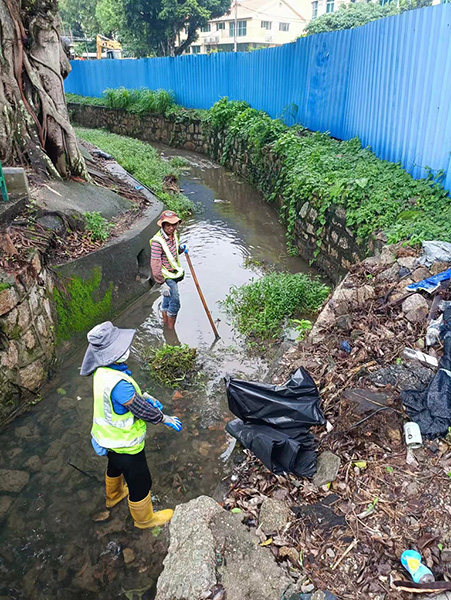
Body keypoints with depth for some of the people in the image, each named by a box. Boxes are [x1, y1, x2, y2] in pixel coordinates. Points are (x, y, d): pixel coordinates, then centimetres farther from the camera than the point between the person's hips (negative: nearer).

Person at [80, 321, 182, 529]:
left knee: (115, 466, 36)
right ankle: (144, 519, 41)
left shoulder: (102, 370, -12)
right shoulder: (117, 383, -41)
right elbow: (142, 410, -27)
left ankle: (113, 496, 64)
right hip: (125, 445, -9)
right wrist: (165, 419, -12)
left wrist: (144, 397, -3)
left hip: (108, 437, 9)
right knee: (140, 482, 16)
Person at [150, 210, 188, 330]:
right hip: (167, 276, -8)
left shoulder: (174, 234, -1)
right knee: (175, 302, -4)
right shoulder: (157, 241, -27)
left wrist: (181, 248, -4)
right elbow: (155, 264, -26)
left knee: (167, 298, 24)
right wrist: (162, 282, -24)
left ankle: (165, 320, 42)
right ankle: (171, 328, 13)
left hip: (174, 273, 8)